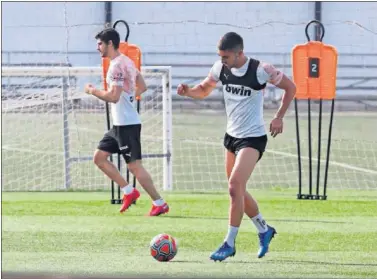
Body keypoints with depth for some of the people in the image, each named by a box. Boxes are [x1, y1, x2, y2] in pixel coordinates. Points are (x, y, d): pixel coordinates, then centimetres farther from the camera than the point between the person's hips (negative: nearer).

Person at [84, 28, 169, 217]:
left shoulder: (117, 65, -16)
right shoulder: (127, 61, 15)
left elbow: (113, 96, -24)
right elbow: (142, 87, 24)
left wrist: (92, 91, -11)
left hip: (126, 124, -10)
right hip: (120, 123, 10)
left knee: (134, 165, -8)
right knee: (99, 157, 12)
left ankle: (159, 204, -4)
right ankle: (129, 192, 13)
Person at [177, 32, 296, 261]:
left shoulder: (261, 70, -19)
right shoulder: (221, 68, -3)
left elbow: (290, 87, -5)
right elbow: (204, 90, 13)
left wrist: (279, 118, -8)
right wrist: (188, 91, -9)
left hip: (253, 138, -7)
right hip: (232, 136, 7)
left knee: (235, 186, -18)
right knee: (238, 190, 14)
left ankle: (230, 244, -11)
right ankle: (264, 229, 35)